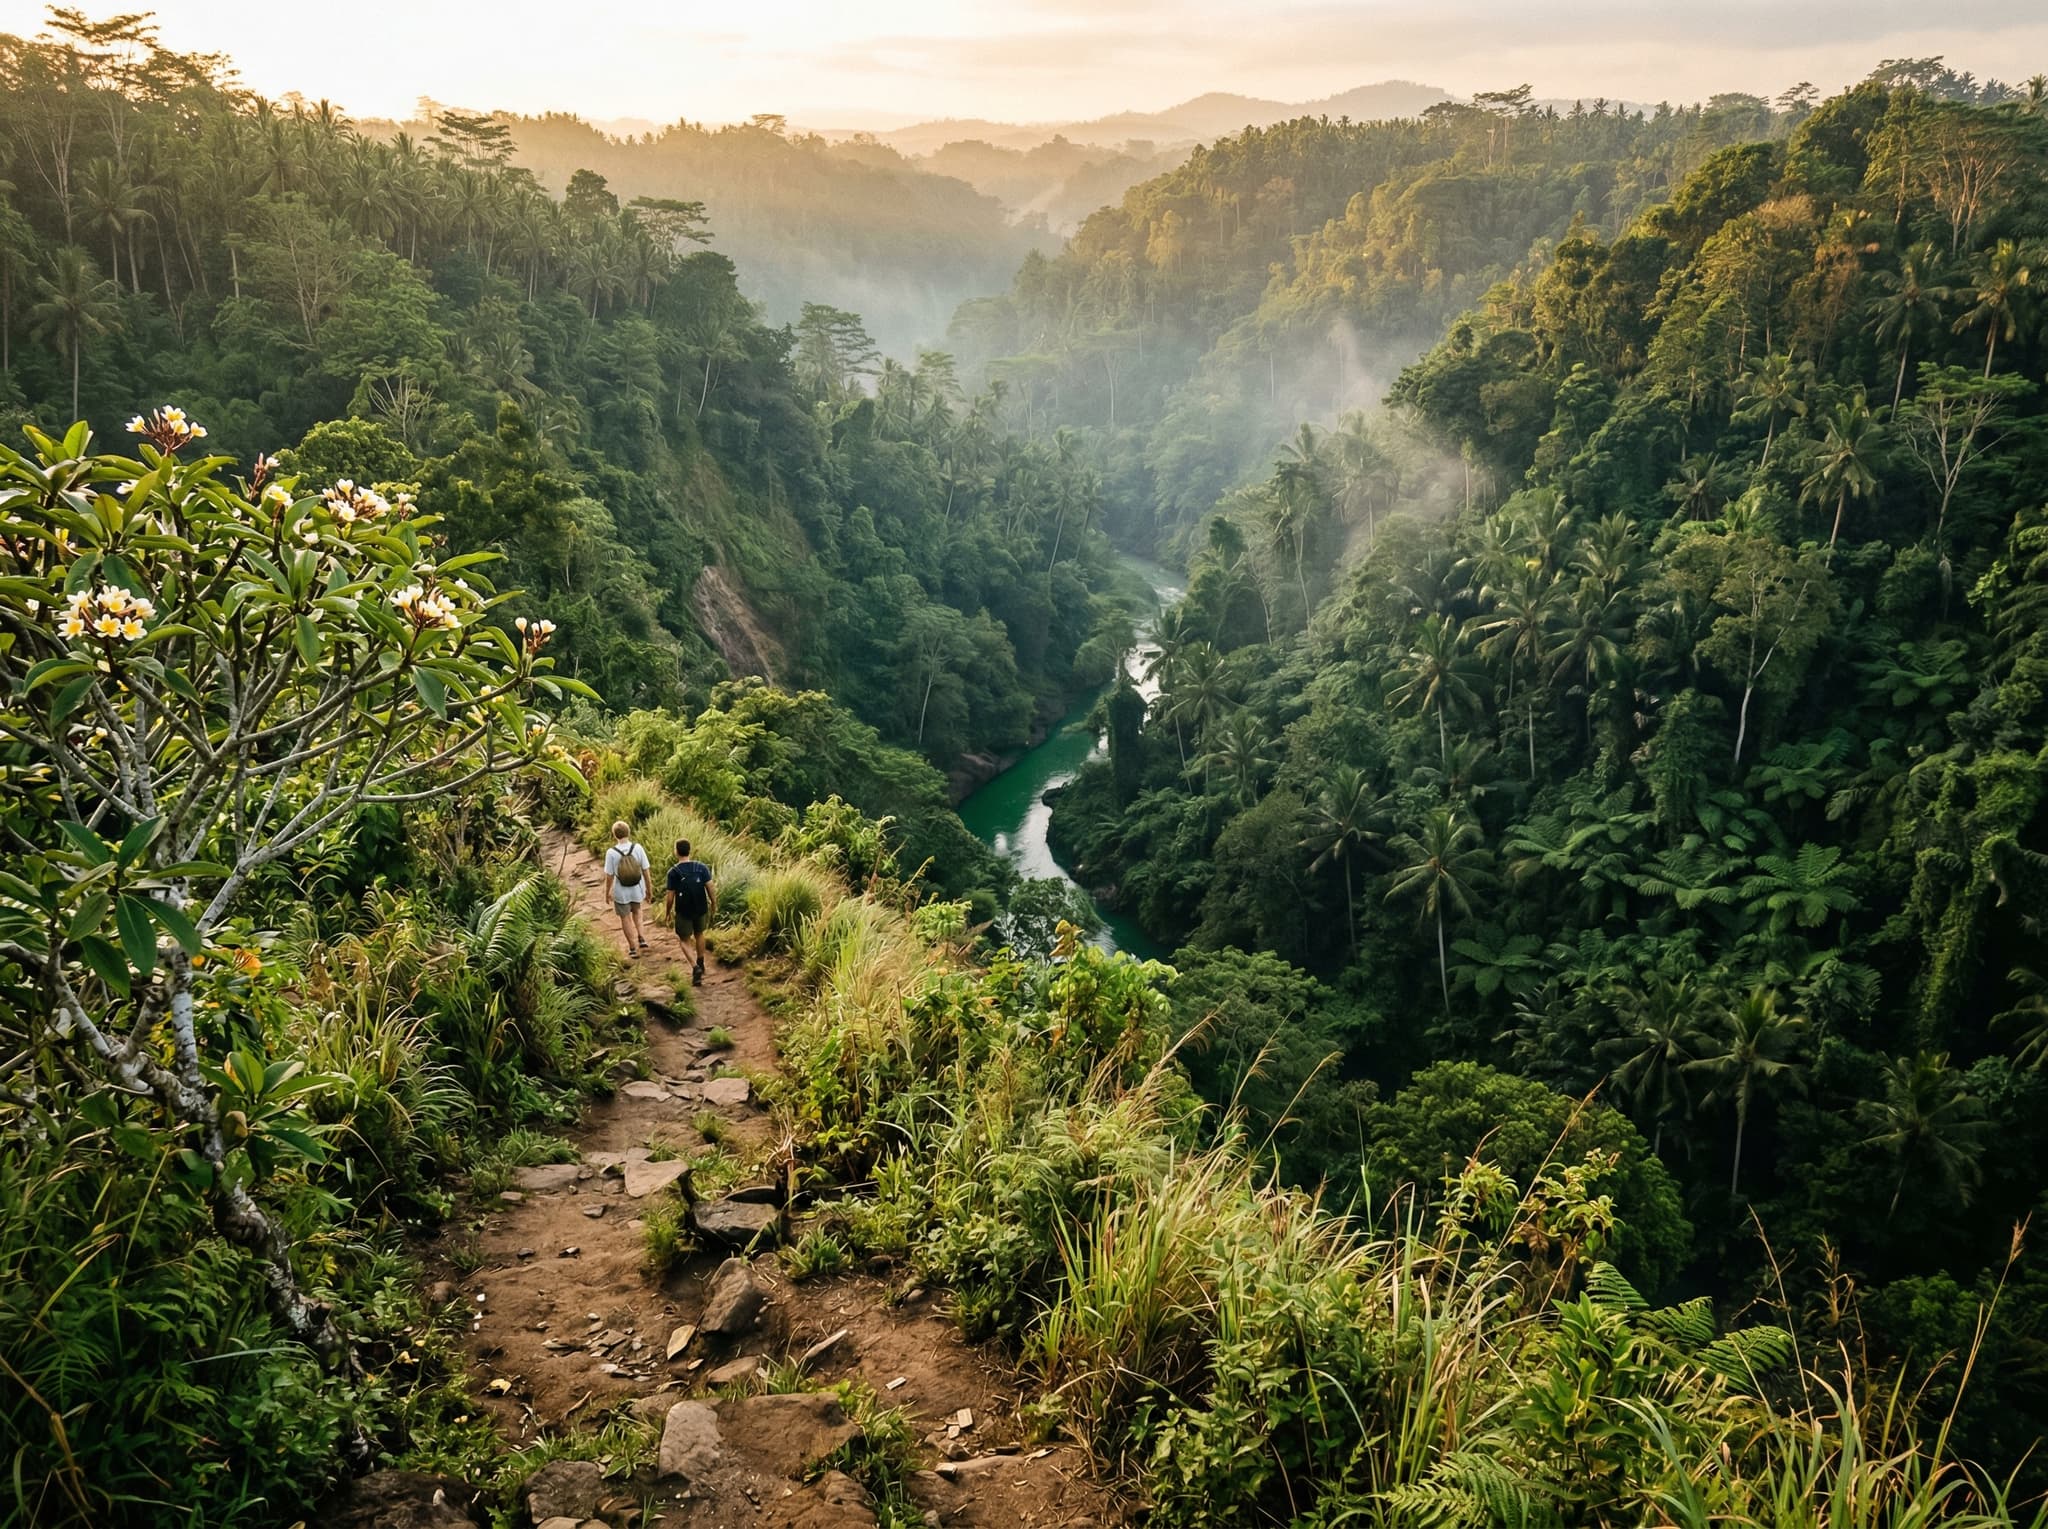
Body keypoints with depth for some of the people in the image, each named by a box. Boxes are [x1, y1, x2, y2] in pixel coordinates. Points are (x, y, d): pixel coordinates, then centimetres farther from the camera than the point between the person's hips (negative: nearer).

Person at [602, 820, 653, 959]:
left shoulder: (611, 853, -20)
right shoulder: (638, 848, -16)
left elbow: (609, 877, -13)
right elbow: (646, 871, -9)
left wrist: (607, 892, 5)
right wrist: (648, 890, 6)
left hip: (621, 892, -2)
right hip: (637, 890, 2)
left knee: (625, 919, 18)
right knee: (636, 912, 31)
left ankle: (633, 949, 28)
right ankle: (641, 940, 26)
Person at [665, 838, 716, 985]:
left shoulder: (673, 872, -14)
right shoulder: (702, 867, -8)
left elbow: (671, 896, -11)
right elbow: (710, 888, -8)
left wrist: (669, 912, 4)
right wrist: (714, 905, 7)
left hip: (683, 912, -3)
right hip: (701, 909, 3)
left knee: (685, 940, 11)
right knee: (699, 934, 26)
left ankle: (695, 968, -9)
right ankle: (700, 964, 38)